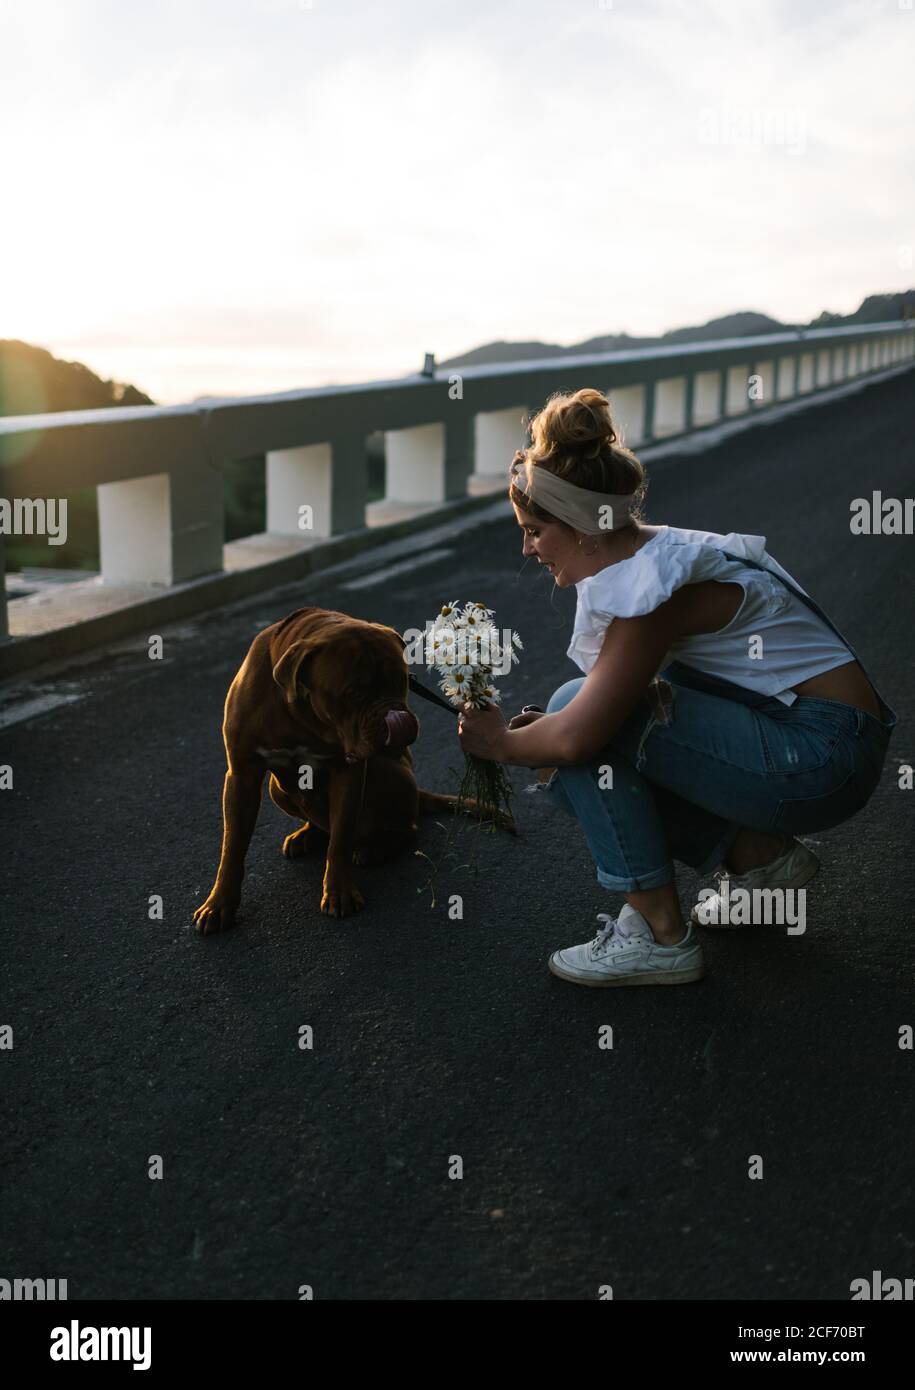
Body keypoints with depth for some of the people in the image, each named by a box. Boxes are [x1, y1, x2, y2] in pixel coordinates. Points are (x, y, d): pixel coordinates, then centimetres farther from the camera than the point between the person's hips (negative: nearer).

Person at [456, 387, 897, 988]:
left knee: (583, 718, -16)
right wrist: (537, 735, 2)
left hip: (823, 758, -10)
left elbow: (579, 732, -26)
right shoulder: (652, 553, 8)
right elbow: (638, 693, 15)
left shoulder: (654, 583, -20)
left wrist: (503, 743, -5)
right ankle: (761, 854, 15)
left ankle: (660, 937, -10)